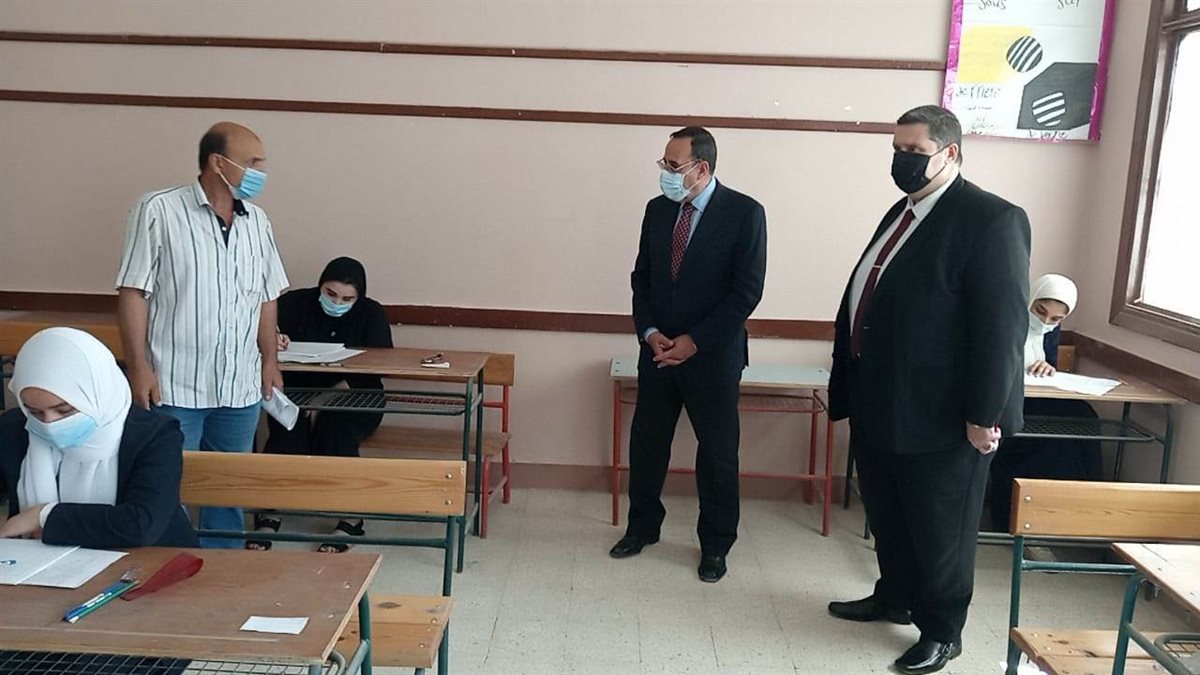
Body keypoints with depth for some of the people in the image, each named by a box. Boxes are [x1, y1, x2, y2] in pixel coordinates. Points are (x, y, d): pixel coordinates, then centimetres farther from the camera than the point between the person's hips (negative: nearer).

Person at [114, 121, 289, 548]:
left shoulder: (256, 220, 8)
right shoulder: (159, 211, -8)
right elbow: (133, 293, -9)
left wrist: (269, 360, 12)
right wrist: (139, 367, -12)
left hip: (240, 387, 5)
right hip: (173, 385, -5)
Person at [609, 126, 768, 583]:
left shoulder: (744, 213, -11)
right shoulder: (657, 210, 5)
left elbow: (747, 291, -13)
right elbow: (642, 278, 9)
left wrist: (694, 341, -15)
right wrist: (650, 332, -6)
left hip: (713, 356, -4)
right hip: (658, 351, 5)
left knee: (718, 454, 6)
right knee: (646, 443, 13)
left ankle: (715, 545, 24)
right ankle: (642, 527, 33)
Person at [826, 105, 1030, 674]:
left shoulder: (991, 219, -15)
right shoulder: (901, 213, 13)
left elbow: (1003, 325, -19)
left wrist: (985, 415, -20)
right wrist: (850, 384, 18)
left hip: (941, 415, -8)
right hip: (879, 404, 9)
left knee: (940, 528, 9)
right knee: (886, 515, 22)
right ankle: (894, 597, 43)